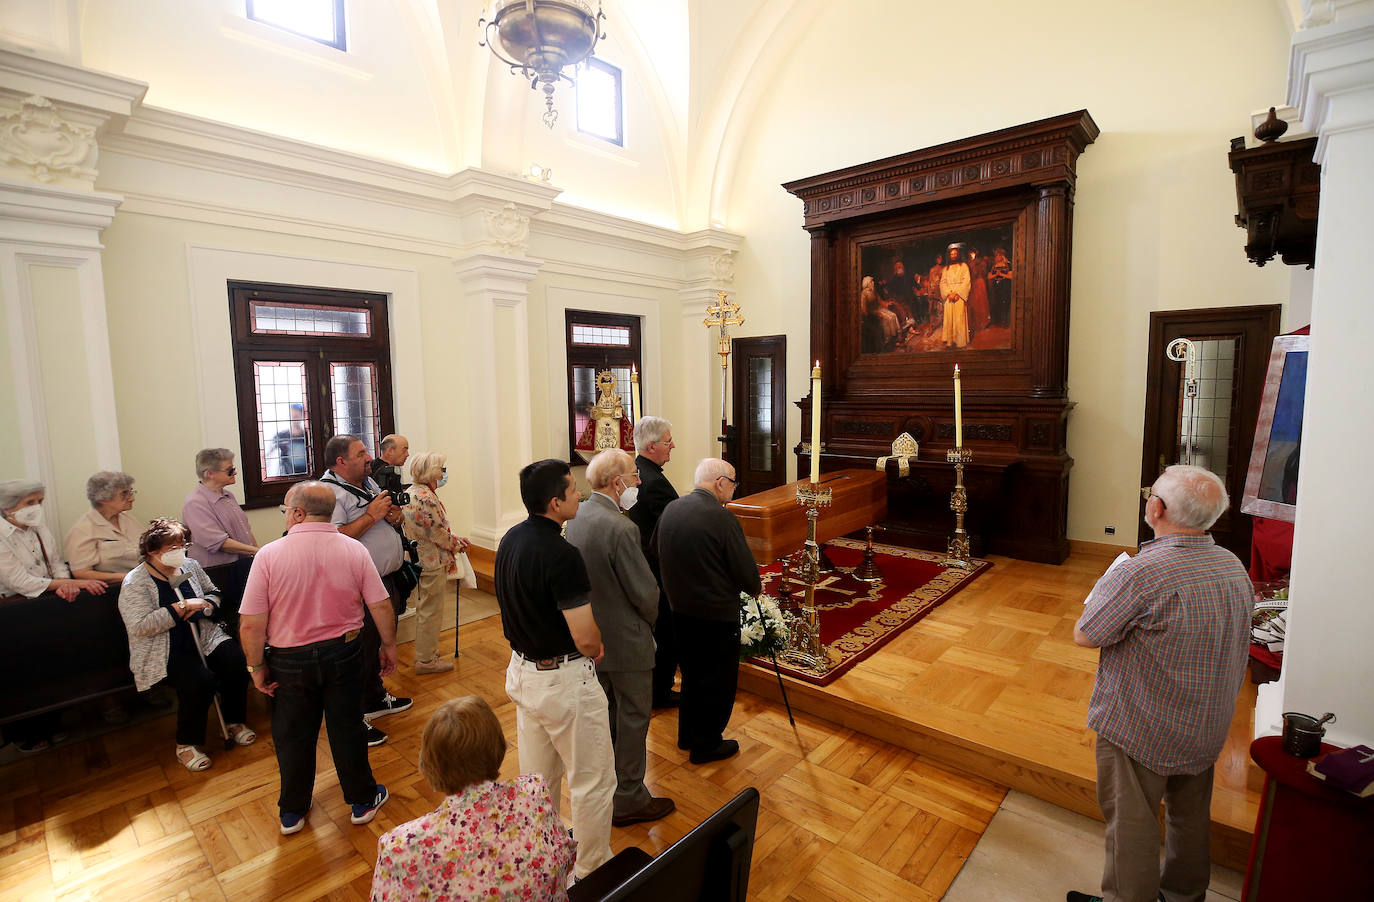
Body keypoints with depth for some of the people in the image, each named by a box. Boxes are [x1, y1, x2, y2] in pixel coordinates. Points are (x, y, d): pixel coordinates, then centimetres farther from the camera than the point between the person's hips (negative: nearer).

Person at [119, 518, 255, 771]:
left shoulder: (190, 566, 8)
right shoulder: (135, 584, -8)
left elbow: (214, 593, 18)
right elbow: (140, 626, -17)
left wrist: (203, 605, -5)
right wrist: (182, 607, -20)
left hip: (204, 639, 5)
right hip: (164, 652, -5)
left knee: (236, 661, -21)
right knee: (200, 680, -29)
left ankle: (234, 721, 2)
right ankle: (186, 744, -5)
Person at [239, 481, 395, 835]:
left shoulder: (269, 555, -17)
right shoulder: (354, 550, -12)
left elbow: (252, 625, -16)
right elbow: (382, 607, -9)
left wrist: (257, 666, 0)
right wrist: (388, 646, 6)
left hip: (290, 661, -1)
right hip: (344, 655, 1)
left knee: (293, 736, 18)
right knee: (347, 728, 16)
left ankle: (292, 812, 36)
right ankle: (362, 800, 31)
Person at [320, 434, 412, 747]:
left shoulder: (368, 483, 12)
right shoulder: (330, 492, -17)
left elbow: (392, 518, 22)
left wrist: (397, 516, -1)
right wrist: (372, 515, -23)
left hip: (386, 580, 9)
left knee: (382, 646, 23)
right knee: (362, 653, 0)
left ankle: (376, 699, 41)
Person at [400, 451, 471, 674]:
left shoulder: (411, 492, 8)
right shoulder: (426, 497, -24)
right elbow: (439, 534, -21)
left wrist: (455, 537, 9)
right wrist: (457, 544, -5)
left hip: (418, 560, 10)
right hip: (432, 563, -10)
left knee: (424, 608, 22)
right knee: (430, 611, 3)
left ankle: (425, 651, 37)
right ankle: (426, 660, 15)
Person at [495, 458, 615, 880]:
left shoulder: (510, 539, -2)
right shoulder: (561, 555, -28)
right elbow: (586, 639, -26)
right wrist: (597, 647, -3)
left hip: (522, 669, 9)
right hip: (564, 681, -9)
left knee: (537, 776, 26)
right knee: (593, 780, 12)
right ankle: (591, 872, 30)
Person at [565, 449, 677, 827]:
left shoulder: (576, 518, -3)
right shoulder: (620, 529, -29)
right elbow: (646, 593, -22)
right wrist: (648, 622, -2)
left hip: (591, 636, 9)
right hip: (624, 641, -8)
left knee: (603, 714, 25)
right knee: (633, 719, 10)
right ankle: (629, 800, 26)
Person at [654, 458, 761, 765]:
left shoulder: (670, 509, -2)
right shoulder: (721, 517, -23)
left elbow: (657, 554, 9)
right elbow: (744, 568, -16)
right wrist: (756, 587, 5)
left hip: (680, 609, 7)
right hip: (716, 613, -7)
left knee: (693, 672, 24)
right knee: (718, 680, 13)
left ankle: (687, 735, 39)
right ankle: (706, 745, 27)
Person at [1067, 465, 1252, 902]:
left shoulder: (1140, 574, -31)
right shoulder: (1234, 567, -4)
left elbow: (1084, 636, -21)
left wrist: (1102, 593, -5)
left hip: (1141, 731, -8)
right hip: (1207, 728, 8)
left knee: (1132, 824, 10)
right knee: (1191, 814, 26)